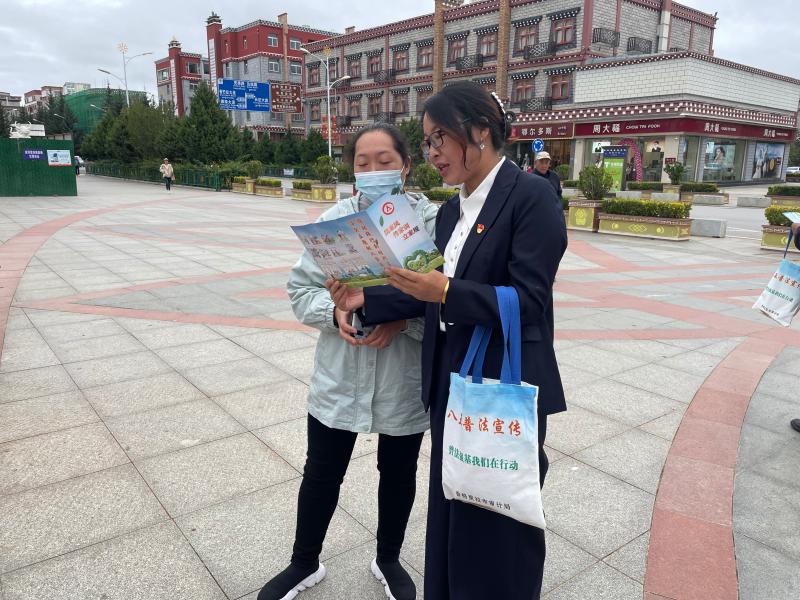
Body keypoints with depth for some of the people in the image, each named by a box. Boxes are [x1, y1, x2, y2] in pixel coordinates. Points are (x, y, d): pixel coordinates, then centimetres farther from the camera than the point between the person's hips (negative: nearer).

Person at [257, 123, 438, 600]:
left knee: (399, 473, 19)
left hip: (405, 381, -1)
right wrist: (334, 312, -19)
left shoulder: (433, 221, -10)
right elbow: (301, 288, 0)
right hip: (340, 378, 2)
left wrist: (403, 319, -26)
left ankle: (388, 559, 46)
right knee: (321, 473, 16)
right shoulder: (334, 219, -3)